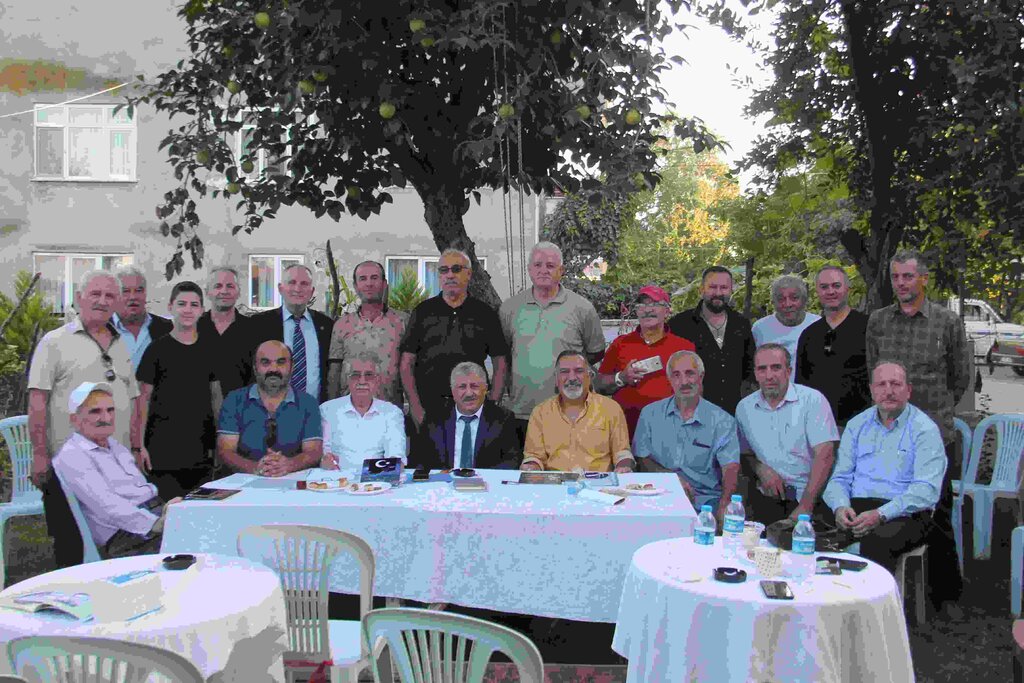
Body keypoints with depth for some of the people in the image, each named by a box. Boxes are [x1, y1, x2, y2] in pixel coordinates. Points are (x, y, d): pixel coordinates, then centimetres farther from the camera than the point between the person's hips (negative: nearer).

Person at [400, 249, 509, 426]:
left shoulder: (485, 313, 8)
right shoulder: (422, 312, 8)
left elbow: (500, 365, 8)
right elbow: (407, 364, 5)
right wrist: (415, 407, -6)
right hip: (427, 406, 0)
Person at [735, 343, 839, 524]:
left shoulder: (812, 399, -1)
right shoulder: (744, 408, 11)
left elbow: (825, 455, -10)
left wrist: (805, 506, -17)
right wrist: (761, 470, -5)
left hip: (811, 496, -2)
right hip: (767, 496, 2)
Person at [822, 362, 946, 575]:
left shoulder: (925, 429, 2)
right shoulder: (857, 425, 17)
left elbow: (926, 490, -10)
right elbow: (839, 478, 15)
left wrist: (881, 515, -22)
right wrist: (840, 507, -9)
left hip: (904, 512, -4)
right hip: (855, 508, 4)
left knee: (875, 542, -37)